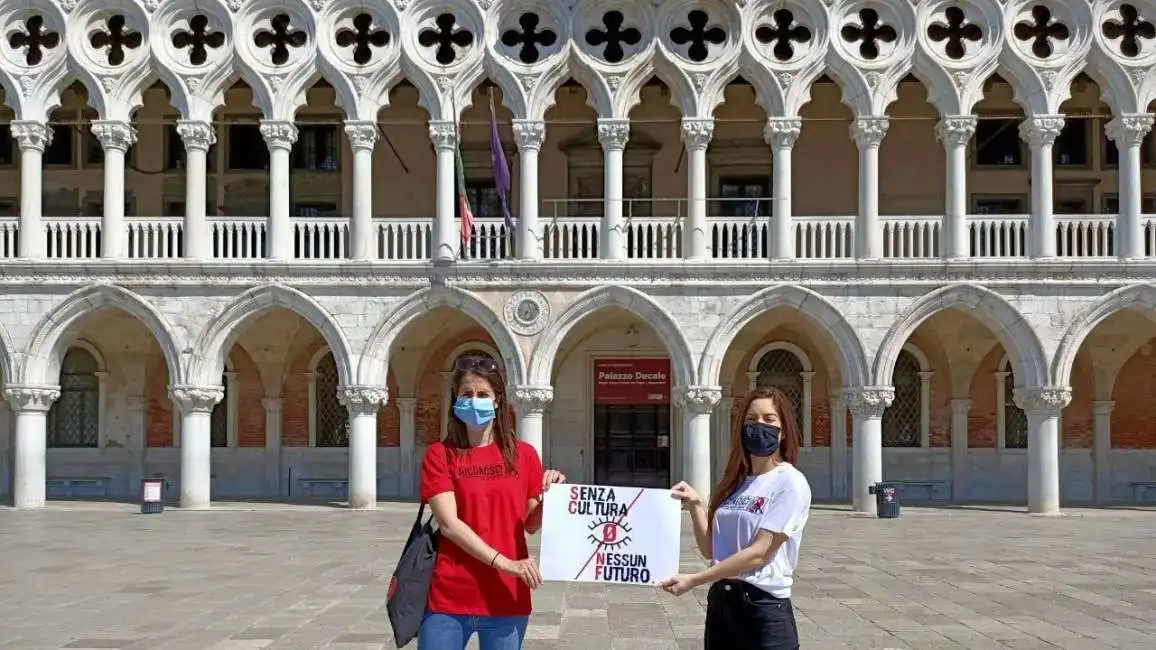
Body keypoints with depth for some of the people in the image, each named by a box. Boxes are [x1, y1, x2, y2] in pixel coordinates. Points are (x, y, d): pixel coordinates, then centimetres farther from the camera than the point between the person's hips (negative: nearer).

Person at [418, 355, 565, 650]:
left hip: (507, 600, 2)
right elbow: (448, 524, -11)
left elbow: (531, 525, 12)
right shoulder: (439, 455, -1)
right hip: (449, 598, -2)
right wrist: (503, 563, -19)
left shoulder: (524, 455, 6)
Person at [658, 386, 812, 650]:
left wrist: (693, 580, -17)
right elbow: (711, 550, 10)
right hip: (719, 602, 6)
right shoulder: (733, 482, 9)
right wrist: (695, 505, -3)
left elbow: (758, 553, -16)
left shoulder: (791, 483, -10)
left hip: (764, 610, -6)